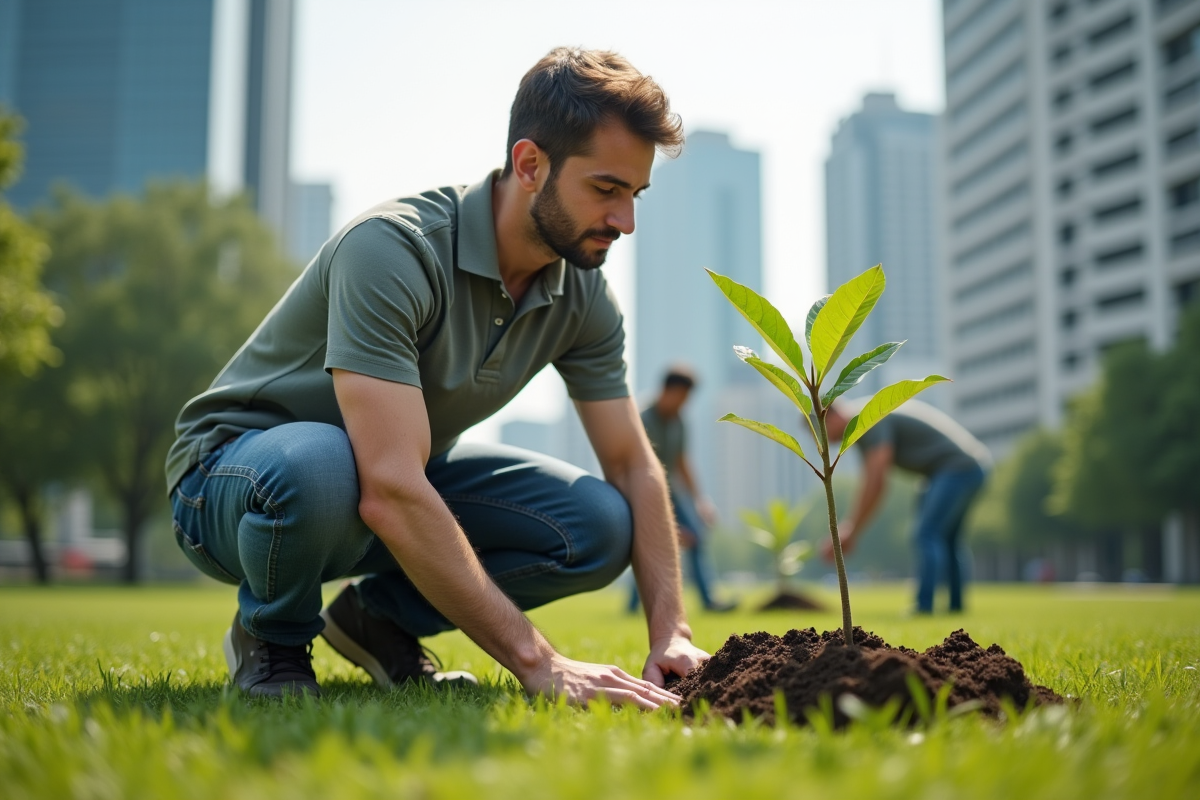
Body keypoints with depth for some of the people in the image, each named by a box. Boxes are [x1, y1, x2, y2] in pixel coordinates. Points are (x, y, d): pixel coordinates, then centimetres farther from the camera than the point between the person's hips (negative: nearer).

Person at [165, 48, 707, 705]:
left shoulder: (583, 299, -9)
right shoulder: (392, 249, -32)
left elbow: (633, 466, -3)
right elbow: (390, 495, -40)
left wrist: (671, 632, -17)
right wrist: (538, 664, -39)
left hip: (406, 474, 6)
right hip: (236, 472, -5)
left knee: (599, 524, -16)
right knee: (318, 465, -42)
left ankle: (380, 616, 6)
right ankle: (271, 639, -7)